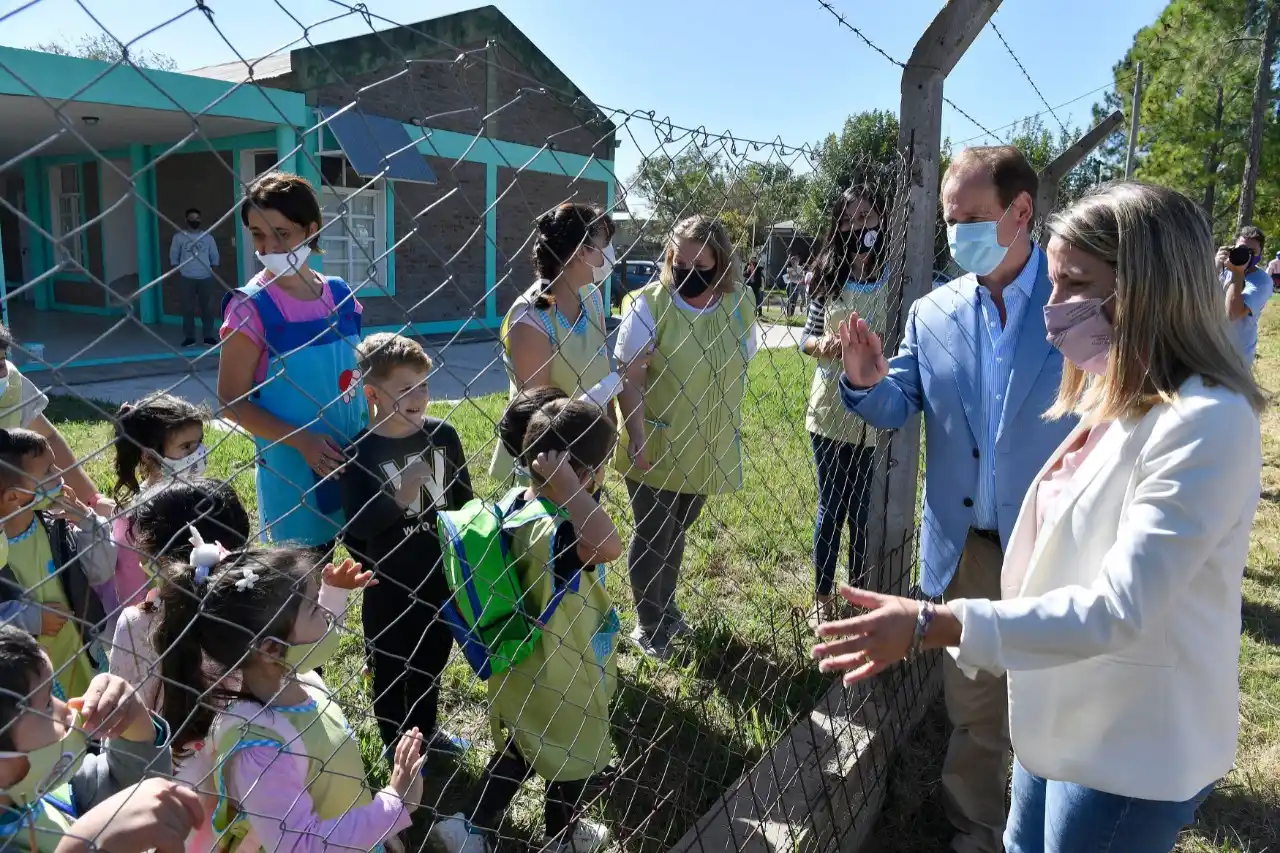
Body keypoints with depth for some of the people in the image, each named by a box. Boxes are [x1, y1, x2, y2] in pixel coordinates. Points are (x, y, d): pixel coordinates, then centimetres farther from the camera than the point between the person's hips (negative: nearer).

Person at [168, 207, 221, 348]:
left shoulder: (208, 237, 9)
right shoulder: (179, 236, 4)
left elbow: (215, 256, 13)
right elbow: (173, 257, 7)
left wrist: (213, 273, 8)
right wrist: (178, 273, 0)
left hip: (206, 278, 1)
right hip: (186, 279, -1)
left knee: (207, 308, 0)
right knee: (188, 309, 0)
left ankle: (209, 336, 8)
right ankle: (189, 337, 6)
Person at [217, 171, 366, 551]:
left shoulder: (340, 295, 2)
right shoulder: (251, 307, -11)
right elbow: (232, 399, -11)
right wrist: (301, 440, -20)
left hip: (351, 458, 5)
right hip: (291, 467, -5)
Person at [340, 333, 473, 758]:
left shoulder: (442, 435, -4)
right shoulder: (362, 452, -16)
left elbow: (463, 497, 6)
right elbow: (356, 526, -20)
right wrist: (399, 498, -32)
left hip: (441, 573, 4)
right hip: (389, 583, -4)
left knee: (432, 657, 22)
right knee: (391, 667, 14)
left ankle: (425, 728, 45)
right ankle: (396, 745, 35)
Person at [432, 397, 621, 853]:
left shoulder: (518, 506, -10)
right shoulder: (555, 532, -38)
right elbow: (608, 546, -57)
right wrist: (566, 484, -47)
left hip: (525, 667, 7)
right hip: (562, 678, -7)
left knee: (520, 750, 31)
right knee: (573, 760, 22)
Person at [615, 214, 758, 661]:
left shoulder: (739, 302, -3)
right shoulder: (648, 304, -17)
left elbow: (742, 366, 7)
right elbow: (631, 377, -17)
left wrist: (727, 426, 7)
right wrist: (637, 437, -22)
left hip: (705, 448, 4)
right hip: (655, 449, -4)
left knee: (677, 531, 22)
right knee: (653, 536, 9)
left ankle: (667, 608, 42)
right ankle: (649, 626, 29)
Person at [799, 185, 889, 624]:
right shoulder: (826, 276, 2)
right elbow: (807, 337, 10)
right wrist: (821, 344, -11)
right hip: (831, 411, 1)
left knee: (864, 511, 8)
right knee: (831, 510, 11)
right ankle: (823, 597, 27)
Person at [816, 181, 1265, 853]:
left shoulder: (1205, 425, -25)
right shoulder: (1119, 402, 4)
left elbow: (1117, 610, -31)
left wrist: (929, 626, -35)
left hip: (1132, 748, -8)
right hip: (1066, 718, 8)